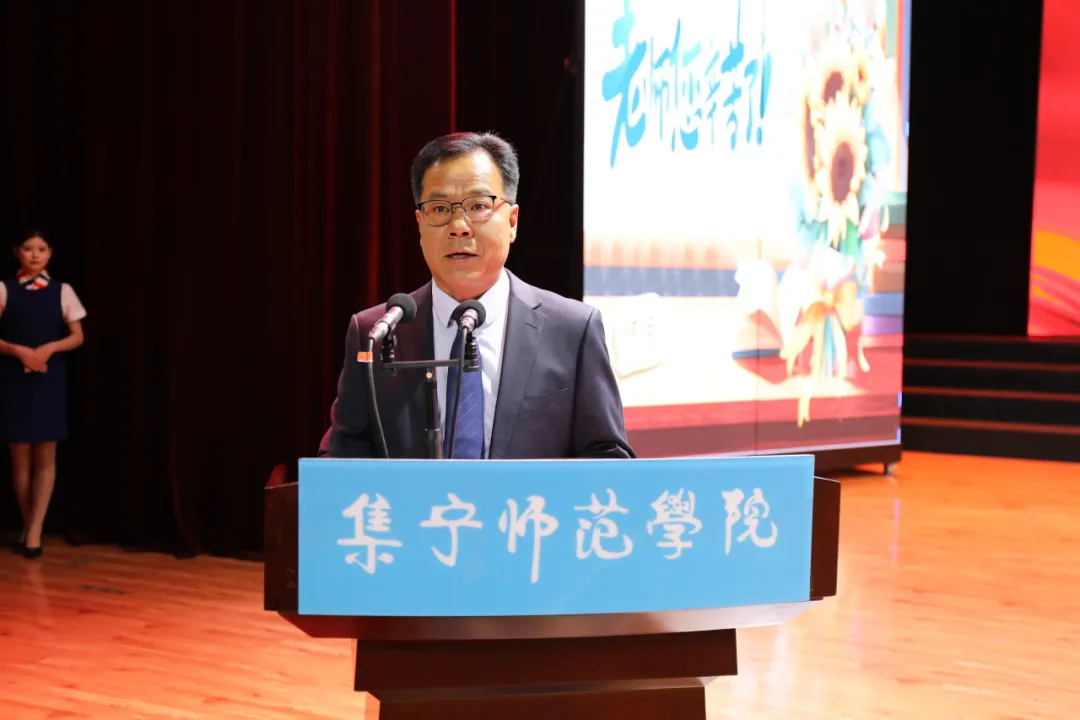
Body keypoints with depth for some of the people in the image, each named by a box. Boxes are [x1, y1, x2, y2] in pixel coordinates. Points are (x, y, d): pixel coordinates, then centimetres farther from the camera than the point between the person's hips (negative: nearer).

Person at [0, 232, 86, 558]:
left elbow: (77, 337, 5)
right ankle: (28, 526, 15)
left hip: (49, 380, 1)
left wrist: (49, 348, -11)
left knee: (45, 456, -2)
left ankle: (35, 530, -1)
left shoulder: (62, 291, 4)